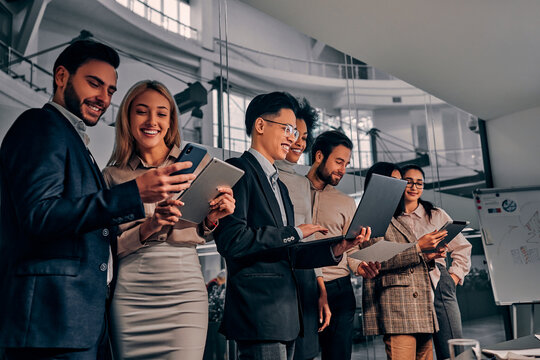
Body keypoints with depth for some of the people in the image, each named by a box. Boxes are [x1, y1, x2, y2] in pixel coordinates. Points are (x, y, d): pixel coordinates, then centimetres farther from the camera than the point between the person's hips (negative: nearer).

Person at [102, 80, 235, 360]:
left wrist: (210, 220, -11)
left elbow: (196, 235, 12)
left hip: (184, 289, 0)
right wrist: (148, 227, -15)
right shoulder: (113, 175, 7)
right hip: (129, 293, 0)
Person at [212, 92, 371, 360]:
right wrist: (294, 233, -11)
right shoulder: (239, 170, -6)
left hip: (284, 314, 9)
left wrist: (335, 249, 4)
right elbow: (231, 240, -19)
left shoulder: (279, 186, 22)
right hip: (259, 311, -9)